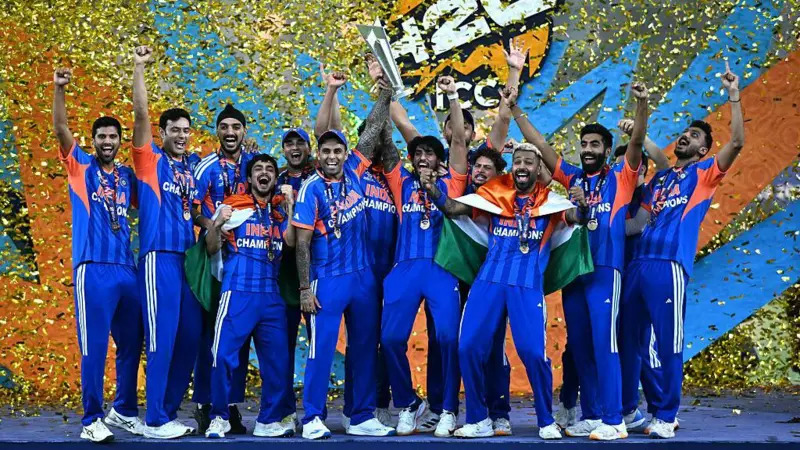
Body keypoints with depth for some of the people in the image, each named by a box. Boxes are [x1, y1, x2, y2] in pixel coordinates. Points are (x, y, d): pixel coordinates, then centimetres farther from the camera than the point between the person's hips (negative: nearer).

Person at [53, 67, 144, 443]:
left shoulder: (127, 175, 15)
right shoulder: (80, 166, 5)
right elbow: (60, 128, -6)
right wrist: (59, 89, -17)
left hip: (127, 268, 5)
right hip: (93, 268, -4)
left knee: (131, 345, 10)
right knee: (94, 347, -4)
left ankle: (124, 411, 25)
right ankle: (92, 420, 3)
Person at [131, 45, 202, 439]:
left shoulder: (192, 169, 16)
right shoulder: (150, 160, 2)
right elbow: (140, 114, -9)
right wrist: (139, 68, -12)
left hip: (189, 258, 6)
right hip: (159, 257, -6)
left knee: (190, 337, 7)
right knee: (162, 338, -7)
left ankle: (170, 411, 17)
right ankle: (156, 420, -2)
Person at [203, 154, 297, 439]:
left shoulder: (281, 209, 15)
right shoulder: (233, 205, 6)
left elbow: (291, 242, -4)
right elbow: (212, 249, 4)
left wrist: (289, 206, -9)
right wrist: (217, 223, -14)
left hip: (272, 295, 4)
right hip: (238, 292, -3)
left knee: (277, 359, 4)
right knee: (224, 354, -10)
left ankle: (269, 421, 16)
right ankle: (219, 418, 5)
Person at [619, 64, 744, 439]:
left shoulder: (703, 174, 7)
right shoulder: (658, 177, 23)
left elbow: (737, 143, -6)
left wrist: (734, 96, -8)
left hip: (669, 266, -6)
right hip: (639, 263, 6)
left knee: (668, 343, -3)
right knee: (628, 339, 9)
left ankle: (666, 416, 6)